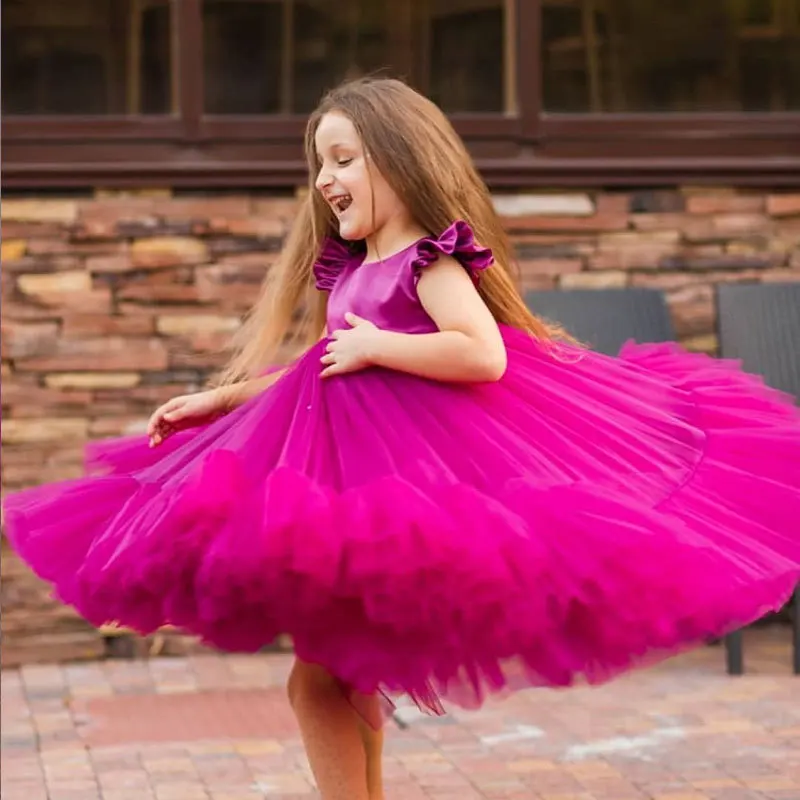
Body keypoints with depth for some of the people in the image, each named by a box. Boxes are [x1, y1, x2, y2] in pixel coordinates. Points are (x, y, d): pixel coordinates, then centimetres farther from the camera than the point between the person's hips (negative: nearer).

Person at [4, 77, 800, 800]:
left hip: (417, 470, -9)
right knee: (324, 675, 11)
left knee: (329, 675, -8)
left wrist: (375, 345, -19)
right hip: (350, 466, 9)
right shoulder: (348, 271, 15)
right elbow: (311, 372, 26)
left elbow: (485, 354, -27)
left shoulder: (430, 259, -11)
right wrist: (215, 401, 26)